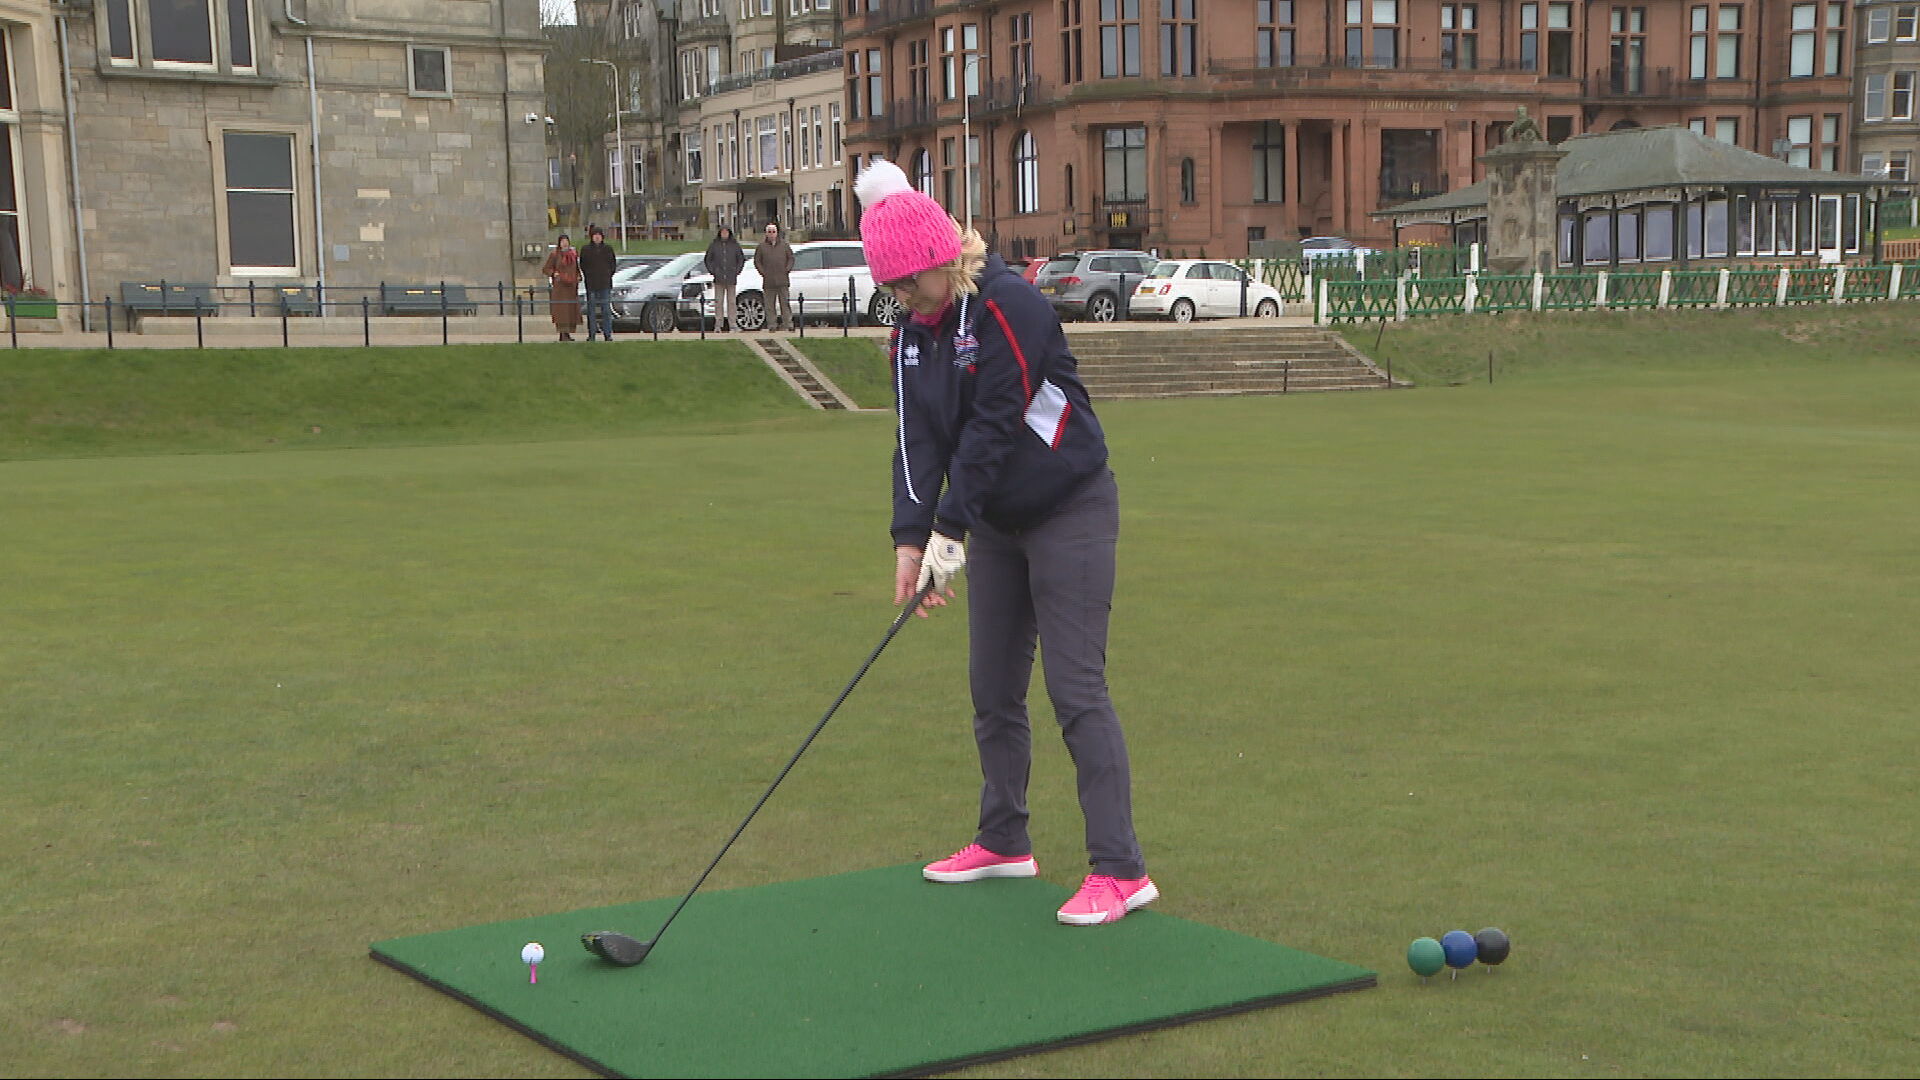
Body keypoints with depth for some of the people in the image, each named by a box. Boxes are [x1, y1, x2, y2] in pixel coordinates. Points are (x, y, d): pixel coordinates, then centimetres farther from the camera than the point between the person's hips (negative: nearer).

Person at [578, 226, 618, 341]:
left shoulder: (608, 249, 8)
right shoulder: (585, 250, 5)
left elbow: (613, 264, 13)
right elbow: (582, 266, 9)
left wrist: (608, 275, 4)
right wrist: (588, 277, 1)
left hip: (605, 284, 1)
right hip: (591, 284, -1)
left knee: (606, 309, 0)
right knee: (591, 309, 0)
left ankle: (608, 334, 4)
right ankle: (591, 335, 4)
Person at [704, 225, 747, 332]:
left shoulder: (735, 245, 4)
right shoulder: (713, 245, 3)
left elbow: (741, 259, 11)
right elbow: (708, 260, 10)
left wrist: (737, 271, 2)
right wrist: (712, 271, 0)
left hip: (731, 279, 0)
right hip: (718, 279, 0)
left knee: (731, 301, 2)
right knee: (718, 302, 0)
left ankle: (732, 324, 5)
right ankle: (718, 324, 2)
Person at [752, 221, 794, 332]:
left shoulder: (784, 245, 8)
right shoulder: (762, 246, 6)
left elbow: (791, 258, 12)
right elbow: (757, 261, 9)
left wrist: (787, 269, -1)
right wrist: (763, 272, -3)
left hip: (783, 280, 0)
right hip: (768, 281, 0)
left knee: (785, 303, 1)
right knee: (769, 304, 1)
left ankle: (787, 324, 3)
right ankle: (772, 324, 4)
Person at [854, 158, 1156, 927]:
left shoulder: (1009, 308, -21)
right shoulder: (913, 332, 3)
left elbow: (992, 430, -23)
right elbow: (919, 437, -2)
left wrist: (949, 530, -21)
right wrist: (911, 536, -13)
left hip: (1069, 510, -8)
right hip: (997, 522, 8)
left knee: (1075, 688, -12)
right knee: (992, 688, 12)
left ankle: (1120, 870, -10)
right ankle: (1003, 842, 28)